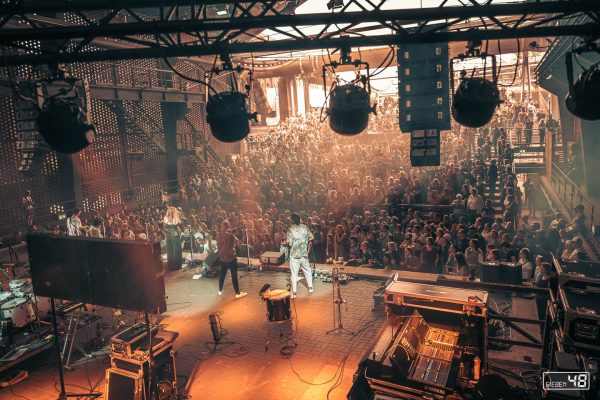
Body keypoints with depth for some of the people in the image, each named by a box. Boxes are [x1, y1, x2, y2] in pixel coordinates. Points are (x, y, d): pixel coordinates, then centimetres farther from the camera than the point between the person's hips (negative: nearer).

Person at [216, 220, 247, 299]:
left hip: (222, 257, 6)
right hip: (231, 257, -6)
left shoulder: (218, 235, -1)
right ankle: (237, 293, 1)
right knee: (234, 275, -2)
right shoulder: (229, 235, -19)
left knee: (222, 274, 18)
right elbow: (237, 242, -4)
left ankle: (220, 290, 29)